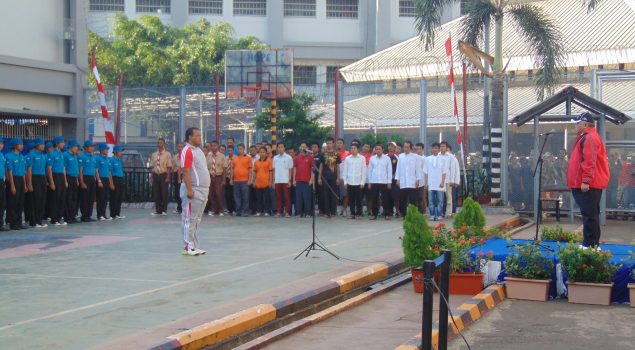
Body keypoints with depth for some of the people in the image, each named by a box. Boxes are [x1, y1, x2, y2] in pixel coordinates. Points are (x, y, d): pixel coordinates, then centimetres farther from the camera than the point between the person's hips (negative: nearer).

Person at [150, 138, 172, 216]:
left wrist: (167, 177, -13)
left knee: (164, 193, -2)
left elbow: (169, 167, -6)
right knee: (156, 193, 5)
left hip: (163, 175, -4)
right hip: (155, 175, 4)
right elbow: (152, 166, 13)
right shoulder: (154, 155, 11)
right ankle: (158, 210, 13)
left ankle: (164, 210, 8)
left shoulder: (167, 154, -2)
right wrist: (152, 177, 7)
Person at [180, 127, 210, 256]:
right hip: (194, 190, -9)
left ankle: (194, 246, 17)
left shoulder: (198, 150, 16)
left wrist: (206, 188, 19)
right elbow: (186, 172, -18)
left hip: (203, 189, 9)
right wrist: (189, 190, -23)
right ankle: (188, 247, -2)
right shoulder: (187, 151, -12)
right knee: (190, 219, -5)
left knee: (196, 219, 12)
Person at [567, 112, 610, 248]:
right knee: (590, 214, 13)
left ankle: (591, 245, -8)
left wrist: (585, 181, -25)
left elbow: (590, 161, -23)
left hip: (588, 185, -11)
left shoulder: (589, 138, -14)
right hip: (589, 184, 11)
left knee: (589, 215, -9)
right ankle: (592, 244, 18)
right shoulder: (587, 137, 20)